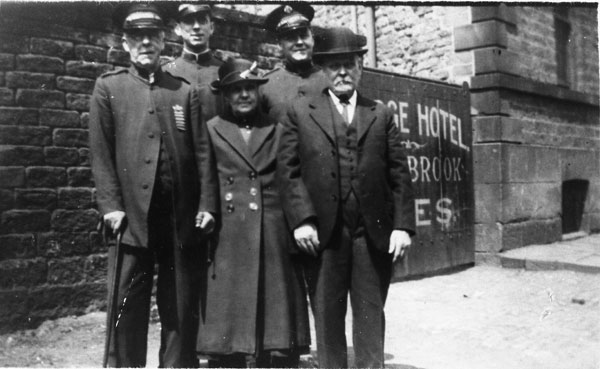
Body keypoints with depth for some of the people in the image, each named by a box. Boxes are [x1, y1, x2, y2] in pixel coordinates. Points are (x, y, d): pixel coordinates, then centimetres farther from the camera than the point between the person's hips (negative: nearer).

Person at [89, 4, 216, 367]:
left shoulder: (185, 91, 12)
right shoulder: (108, 87, 9)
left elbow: (201, 151, 7)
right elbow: (101, 152, 2)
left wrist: (207, 204, -2)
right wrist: (111, 205, -7)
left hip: (181, 216, 2)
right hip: (132, 214, -1)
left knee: (182, 307, 8)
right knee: (128, 306, 4)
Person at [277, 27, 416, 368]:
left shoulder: (382, 114, 13)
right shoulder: (300, 113, 9)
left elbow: (399, 175, 7)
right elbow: (289, 171, 1)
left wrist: (403, 225, -3)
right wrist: (301, 220, -10)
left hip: (373, 231, 1)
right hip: (322, 232, -1)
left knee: (371, 315, 7)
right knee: (327, 316, 7)